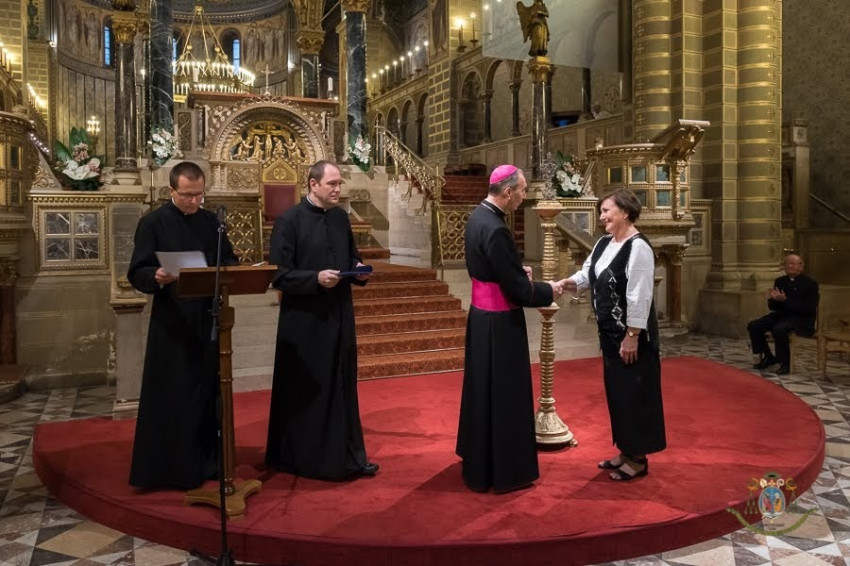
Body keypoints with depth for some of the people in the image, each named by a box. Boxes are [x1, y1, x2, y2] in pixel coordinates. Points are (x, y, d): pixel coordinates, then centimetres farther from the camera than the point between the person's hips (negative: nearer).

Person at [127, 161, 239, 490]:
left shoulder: (211, 221, 10)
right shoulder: (153, 223, -4)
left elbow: (229, 260, 14)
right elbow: (137, 272, -8)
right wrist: (157, 277, -30)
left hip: (208, 321, 5)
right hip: (172, 324, -5)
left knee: (209, 393, 11)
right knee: (173, 398, 1)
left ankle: (207, 462, 23)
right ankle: (172, 468, 13)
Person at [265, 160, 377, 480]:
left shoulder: (341, 217, 7)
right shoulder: (289, 221, -11)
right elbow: (278, 275, -13)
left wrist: (358, 271, -3)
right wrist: (316, 278, -25)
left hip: (339, 316, 6)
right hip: (305, 321, -6)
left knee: (342, 388, 12)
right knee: (304, 393, 6)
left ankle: (348, 456, 24)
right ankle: (301, 458, 23)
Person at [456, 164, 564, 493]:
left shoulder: (478, 217, 5)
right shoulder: (495, 229, -25)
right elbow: (515, 288, -21)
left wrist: (518, 270, 8)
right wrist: (548, 291, -5)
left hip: (483, 316, 10)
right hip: (499, 323, -10)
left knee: (484, 391, 20)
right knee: (504, 394, 3)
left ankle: (479, 464, 35)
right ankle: (505, 472, 18)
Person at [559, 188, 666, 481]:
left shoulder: (638, 247, -18)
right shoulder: (603, 244, 8)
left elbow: (639, 296, -21)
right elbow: (588, 274, 10)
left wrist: (632, 336, -21)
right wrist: (569, 283, -13)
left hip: (630, 334, -9)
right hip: (610, 331, 9)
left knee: (634, 393, 2)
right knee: (616, 391, 16)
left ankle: (638, 459, 17)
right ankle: (626, 450, 31)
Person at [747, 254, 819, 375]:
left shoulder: (810, 283, -7)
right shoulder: (780, 281, 9)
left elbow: (808, 309, -18)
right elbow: (772, 307, 9)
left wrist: (785, 300, -26)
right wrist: (773, 299, -16)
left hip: (802, 319, -6)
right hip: (781, 315, 7)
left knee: (779, 329, -36)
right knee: (753, 326, -12)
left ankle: (785, 363, -16)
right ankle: (768, 357, 4)